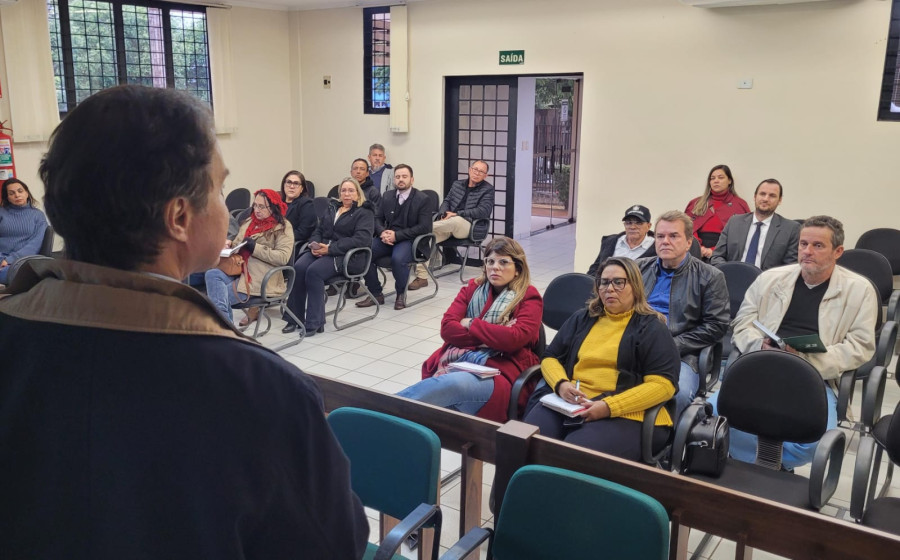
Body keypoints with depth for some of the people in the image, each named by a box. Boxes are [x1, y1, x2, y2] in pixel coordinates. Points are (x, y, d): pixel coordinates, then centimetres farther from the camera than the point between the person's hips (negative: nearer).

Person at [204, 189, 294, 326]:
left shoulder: (283, 227, 1)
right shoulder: (249, 222, 22)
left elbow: (283, 257, -12)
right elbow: (236, 245, 27)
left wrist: (255, 247, -14)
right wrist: (229, 243, 3)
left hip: (262, 278, -7)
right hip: (239, 268, 7)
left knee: (220, 297, -23)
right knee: (212, 274, -24)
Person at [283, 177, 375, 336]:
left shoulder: (364, 213, 3)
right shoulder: (332, 210, 26)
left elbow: (361, 239, -13)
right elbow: (318, 230, 23)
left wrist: (330, 249, -19)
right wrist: (315, 244, -3)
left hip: (345, 255, -6)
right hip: (321, 250, 6)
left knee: (314, 271, -33)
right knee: (298, 267, -25)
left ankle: (314, 322, -25)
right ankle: (294, 318, -19)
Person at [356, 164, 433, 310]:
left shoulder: (423, 199, -4)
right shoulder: (388, 197, 13)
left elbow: (424, 227, -11)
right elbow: (377, 218, 16)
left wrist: (397, 235, -18)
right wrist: (382, 232, -10)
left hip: (409, 239, -5)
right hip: (387, 237, 5)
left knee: (398, 259, -37)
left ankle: (401, 294, -7)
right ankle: (376, 294, -6)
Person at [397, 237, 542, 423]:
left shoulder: (529, 297, 7)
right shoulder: (473, 287, 18)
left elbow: (514, 339, -11)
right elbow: (447, 328, 5)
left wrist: (472, 324, -1)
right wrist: (490, 337, -6)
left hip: (499, 373, -5)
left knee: (453, 383, -38)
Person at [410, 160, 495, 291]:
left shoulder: (488, 189, 7)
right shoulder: (457, 184, 23)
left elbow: (483, 211, -6)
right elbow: (446, 201, 23)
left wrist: (457, 214, -12)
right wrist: (444, 214, -2)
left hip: (467, 227, -4)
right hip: (448, 224, 4)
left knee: (456, 220, -41)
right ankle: (422, 277, -21)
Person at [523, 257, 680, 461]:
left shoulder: (652, 328, 6)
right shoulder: (581, 319, 21)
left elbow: (663, 384, -5)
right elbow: (549, 358, 20)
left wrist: (609, 406, -17)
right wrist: (561, 384, -5)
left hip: (623, 413, -4)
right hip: (567, 403, 4)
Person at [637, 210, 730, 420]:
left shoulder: (709, 277, 11)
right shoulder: (639, 268, 21)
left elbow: (716, 326, 3)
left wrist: (672, 345, -7)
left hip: (680, 356, -2)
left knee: (679, 394, -34)